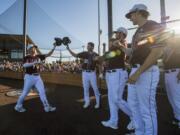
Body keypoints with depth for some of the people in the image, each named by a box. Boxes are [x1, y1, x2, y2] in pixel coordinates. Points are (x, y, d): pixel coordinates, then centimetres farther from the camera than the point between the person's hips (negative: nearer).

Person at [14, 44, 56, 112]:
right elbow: (24, 65, -25)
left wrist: (53, 48, -13)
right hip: (29, 77, -4)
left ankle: (47, 107, 5)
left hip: (37, 77, 4)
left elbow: (48, 55, 0)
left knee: (42, 91, 0)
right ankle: (18, 106, 29)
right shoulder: (26, 57, -6)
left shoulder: (38, 56, 7)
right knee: (25, 92, 5)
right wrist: (34, 62, -37)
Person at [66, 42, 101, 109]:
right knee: (86, 88, 9)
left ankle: (98, 102, 22)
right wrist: (68, 49, -6)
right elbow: (75, 55, 5)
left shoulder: (96, 55, -2)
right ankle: (87, 102, 24)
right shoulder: (84, 53, 3)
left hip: (92, 73, -2)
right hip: (85, 73, 2)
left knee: (95, 88, 5)